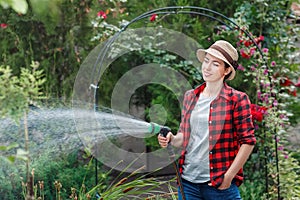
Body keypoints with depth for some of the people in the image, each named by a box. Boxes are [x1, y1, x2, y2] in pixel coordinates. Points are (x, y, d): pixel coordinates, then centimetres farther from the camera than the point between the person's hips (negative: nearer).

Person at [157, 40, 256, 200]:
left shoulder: (237, 99, -4)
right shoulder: (190, 96, 10)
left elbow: (248, 141, -6)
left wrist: (229, 176, -11)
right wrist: (171, 139, -5)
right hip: (187, 182, 4)